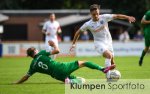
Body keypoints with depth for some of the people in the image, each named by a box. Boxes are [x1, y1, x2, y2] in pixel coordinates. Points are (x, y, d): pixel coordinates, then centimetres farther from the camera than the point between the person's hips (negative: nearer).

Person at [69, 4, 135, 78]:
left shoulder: (104, 17, -9)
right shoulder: (88, 24, -9)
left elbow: (116, 16, -11)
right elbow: (78, 32, 2)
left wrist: (128, 17, -22)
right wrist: (73, 44, 5)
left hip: (108, 41, 4)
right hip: (99, 42, -3)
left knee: (112, 62, 5)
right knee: (109, 55, -29)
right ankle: (108, 76, -28)